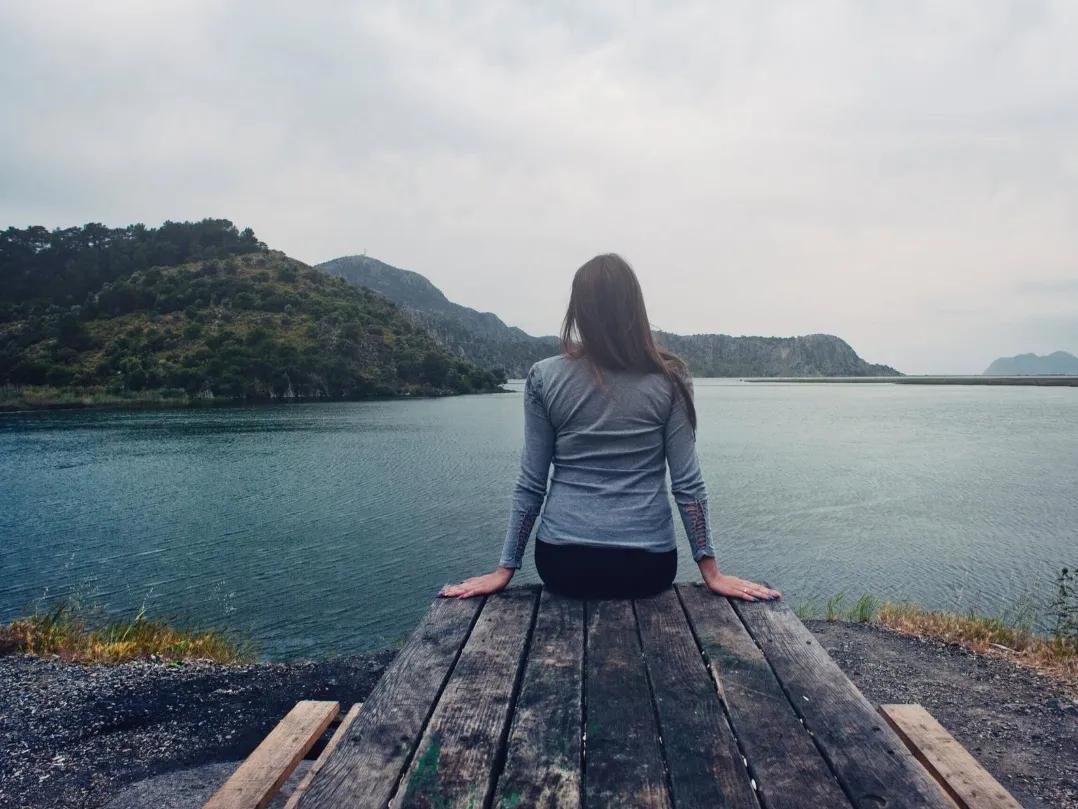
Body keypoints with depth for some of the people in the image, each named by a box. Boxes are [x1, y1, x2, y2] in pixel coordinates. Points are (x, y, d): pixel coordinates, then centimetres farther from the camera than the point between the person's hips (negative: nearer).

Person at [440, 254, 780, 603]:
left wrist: (505, 569, 7)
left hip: (564, 562, 0)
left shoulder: (544, 378, -4)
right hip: (647, 565, 0)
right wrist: (712, 572, 3)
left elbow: (530, 484, -2)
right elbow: (687, 483, -5)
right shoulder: (669, 379, -5)